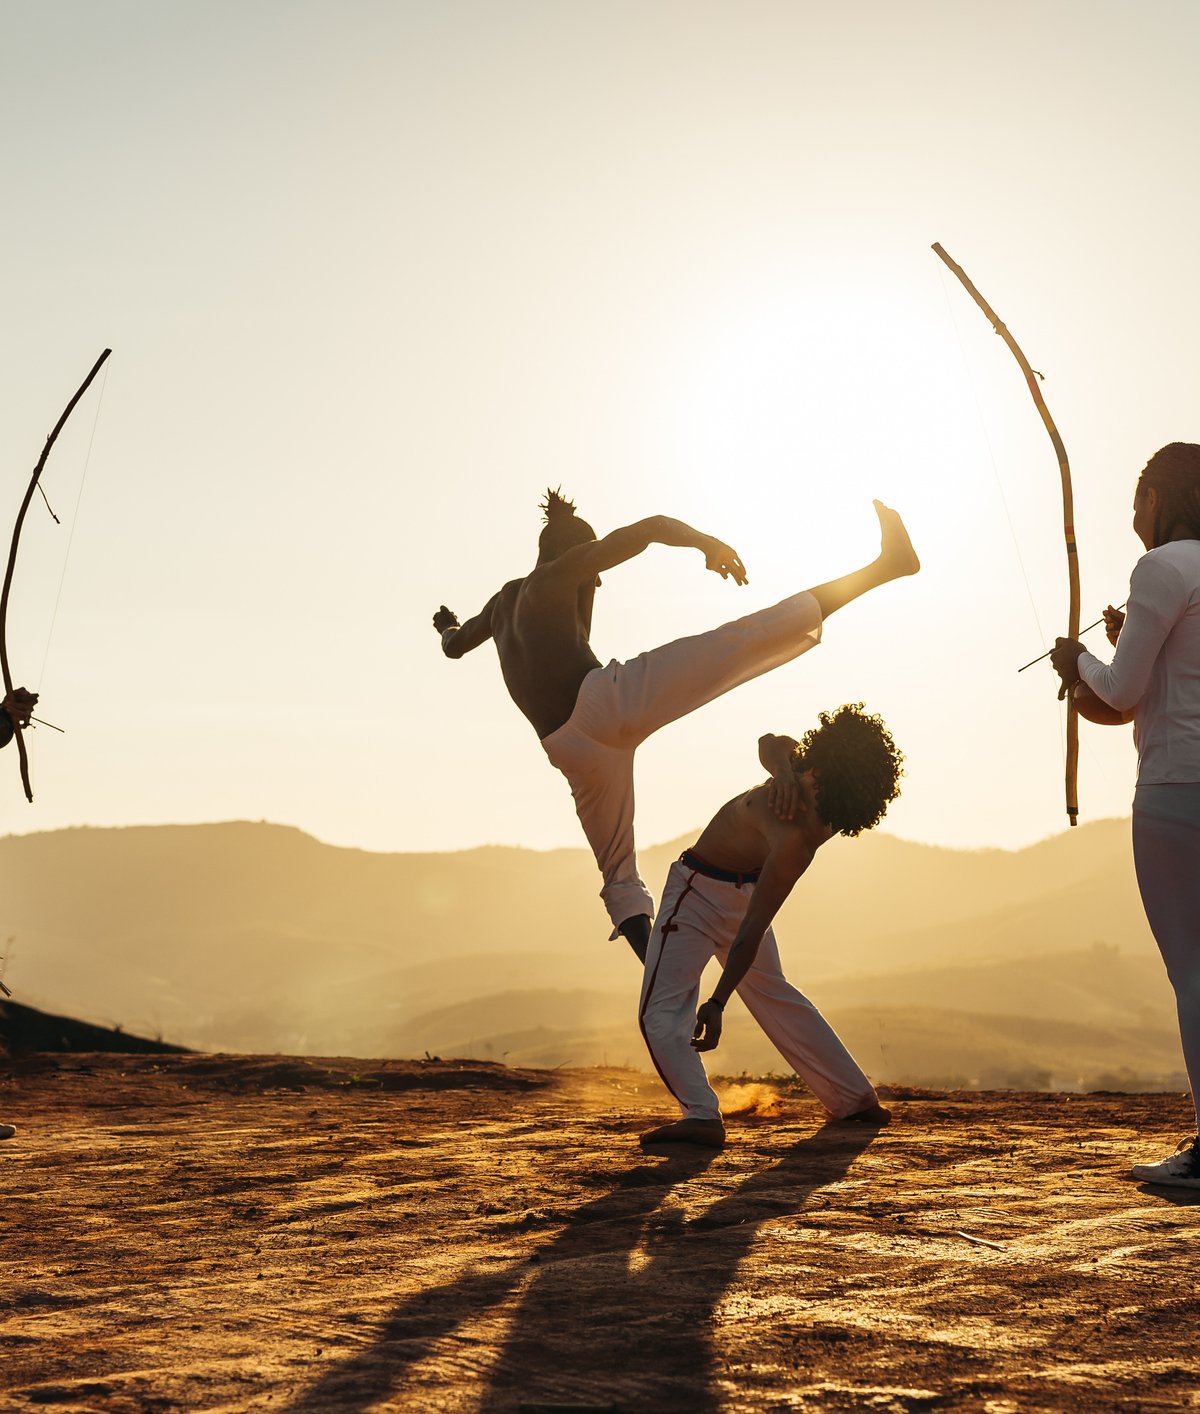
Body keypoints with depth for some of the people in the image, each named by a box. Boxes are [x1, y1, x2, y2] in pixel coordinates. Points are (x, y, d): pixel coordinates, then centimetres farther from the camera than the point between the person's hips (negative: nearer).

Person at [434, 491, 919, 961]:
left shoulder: (503, 601, 28)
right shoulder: (556, 574, 9)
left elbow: (455, 646, 48)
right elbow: (650, 529, -5)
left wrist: (448, 626, 70)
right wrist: (709, 544, 7)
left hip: (568, 747, 7)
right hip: (603, 700, -7)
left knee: (619, 875, 19)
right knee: (753, 635, -14)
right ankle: (883, 566, -15)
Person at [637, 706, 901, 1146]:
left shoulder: (797, 837, -38)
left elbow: (753, 930, -33)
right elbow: (771, 743, -4)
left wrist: (717, 1004, -29)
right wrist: (783, 768, -27)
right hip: (745, 887, 9)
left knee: (662, 1010, -8)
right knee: (774, 996, 26)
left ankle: (701, 1115, -23)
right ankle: (855, 1098, 33)